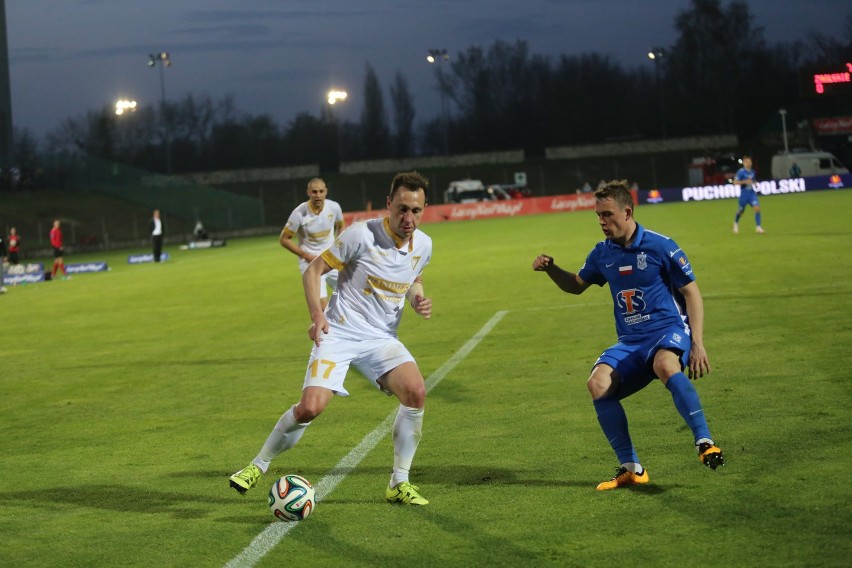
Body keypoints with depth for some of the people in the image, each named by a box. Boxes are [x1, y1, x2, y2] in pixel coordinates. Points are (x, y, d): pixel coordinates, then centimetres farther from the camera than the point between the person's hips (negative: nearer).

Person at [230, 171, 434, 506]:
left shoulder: (423, 245, 1)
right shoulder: (361, 235, -16)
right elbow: (313, 271, -8)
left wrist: (418, 300, 0)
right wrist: (317, 315, -22)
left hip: (382, 338, 4)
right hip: (339, 333, -4)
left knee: (416, 391, -22)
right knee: (311, 407, -19)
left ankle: (399, 484, -7)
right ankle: (258, 466, 7)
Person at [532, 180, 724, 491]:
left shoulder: (659, 246, -7)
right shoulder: (603, 253, 8)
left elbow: (692, 293, -4)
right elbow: (576, 285, 25)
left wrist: (697, 345, -11)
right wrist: (550, 269, 4)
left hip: (669, 331, -5)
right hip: (630, 342, 5)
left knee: (665, 365, -40)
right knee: (598, 383, -22)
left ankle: (705, 442, -34)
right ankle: (631, 468, -12)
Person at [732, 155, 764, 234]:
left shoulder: (752, 172, 9)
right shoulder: (741, 172, -10)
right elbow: (735, 182, -15)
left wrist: (754, 183, 5)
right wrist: (745, 182, -25)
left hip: (752, 193, 4)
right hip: (744, 194, -4)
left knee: (757, 208, -13)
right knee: (741, 211, 9)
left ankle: (758, 227, -12)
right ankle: (736, 222, 41)